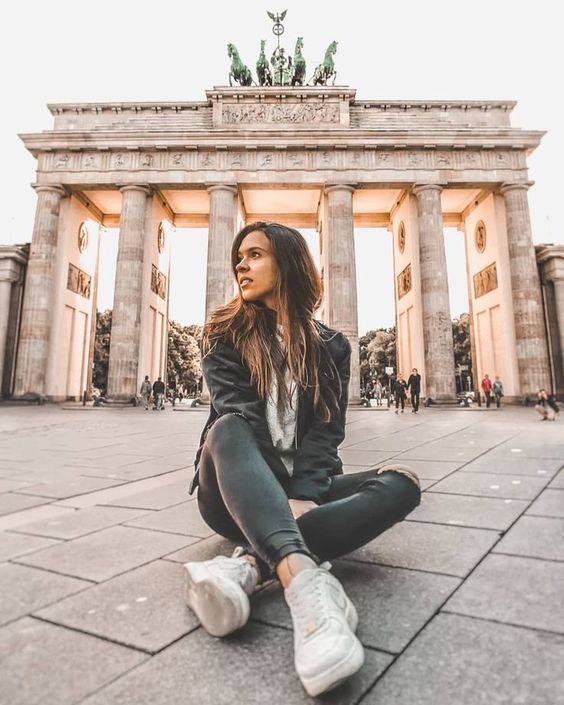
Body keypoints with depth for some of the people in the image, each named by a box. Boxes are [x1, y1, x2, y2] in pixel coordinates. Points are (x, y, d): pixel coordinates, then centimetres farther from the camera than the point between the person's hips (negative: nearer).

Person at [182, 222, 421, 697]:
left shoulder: (330, 345, 7)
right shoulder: (225, 334, 3)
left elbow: (327, 428, -4)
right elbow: (239, 418, -12)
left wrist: (302, 495, -21)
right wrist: (283, 498, -24)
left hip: (303, 490, 2)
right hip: (238, 494, -1)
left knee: (402, 483, -21)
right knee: (228, 428, -32)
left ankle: (249, 567, -35)